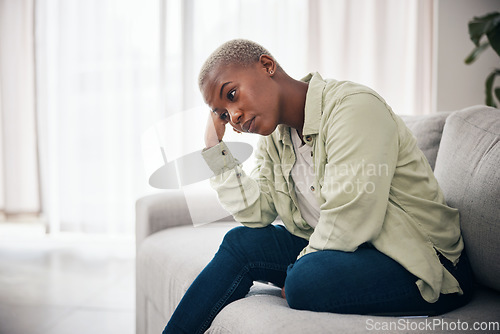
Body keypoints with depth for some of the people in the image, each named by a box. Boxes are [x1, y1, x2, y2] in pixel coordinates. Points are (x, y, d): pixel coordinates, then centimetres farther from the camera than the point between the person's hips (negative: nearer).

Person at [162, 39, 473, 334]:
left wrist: (296, 275, -13)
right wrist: (215, 147, -1)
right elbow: (256, 214, 1)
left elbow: (348, 226, -26)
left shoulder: (354, 107, -21)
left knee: (307, 278, -33)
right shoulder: (274, 135, 6)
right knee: (242, 243, -1)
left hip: (421, 265, -7)